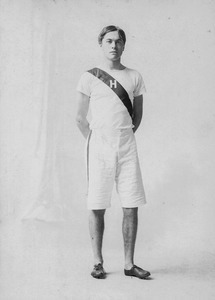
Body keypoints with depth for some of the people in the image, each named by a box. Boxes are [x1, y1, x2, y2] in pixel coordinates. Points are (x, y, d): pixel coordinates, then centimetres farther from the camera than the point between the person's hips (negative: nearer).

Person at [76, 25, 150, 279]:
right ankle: (98, 263, 13)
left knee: (131, 208, 1)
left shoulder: (134, 77, 10)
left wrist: (126, 135, 13)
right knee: (97, 207, 0)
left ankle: (129, 264, 12)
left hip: (127, 147, 2)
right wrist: (94, 140, 6)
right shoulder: (89, 78, 3)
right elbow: (80, 118, 7)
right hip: (100, 148, -2)